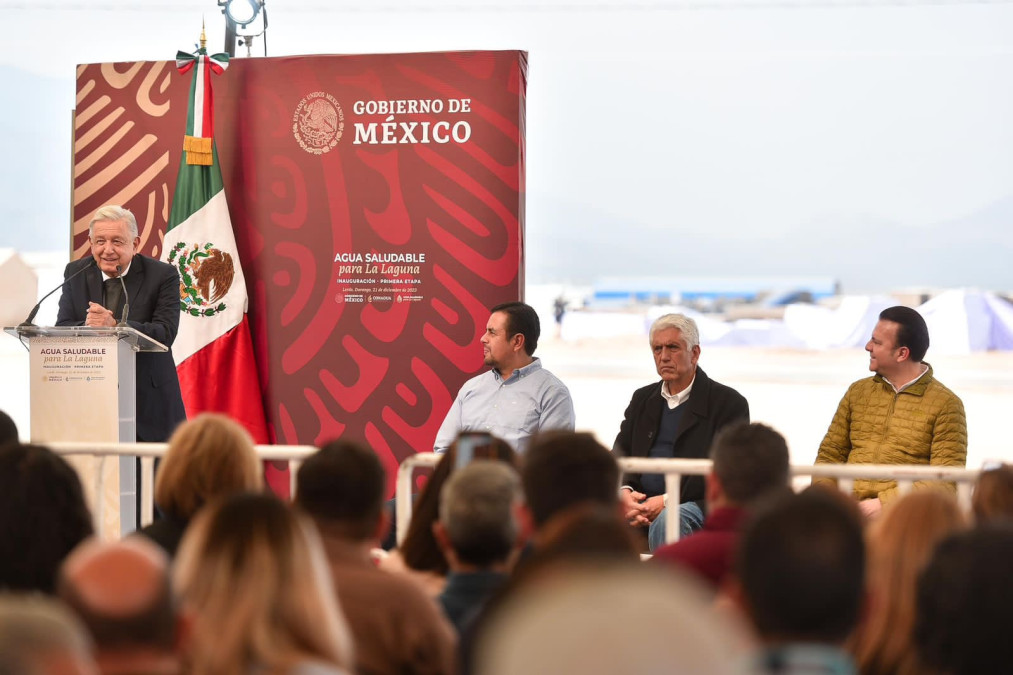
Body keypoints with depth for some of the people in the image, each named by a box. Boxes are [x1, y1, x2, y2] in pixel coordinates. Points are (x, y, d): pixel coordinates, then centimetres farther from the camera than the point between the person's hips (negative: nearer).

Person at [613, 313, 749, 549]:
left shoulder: (728, 402, 3)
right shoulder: (642, 398, 23)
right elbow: (622, 451, 15)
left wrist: (668, 500, -17)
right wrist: (624, 491, -10)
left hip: (694, 503, -4)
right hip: (639, 503, 4)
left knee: (668, 520, -39)